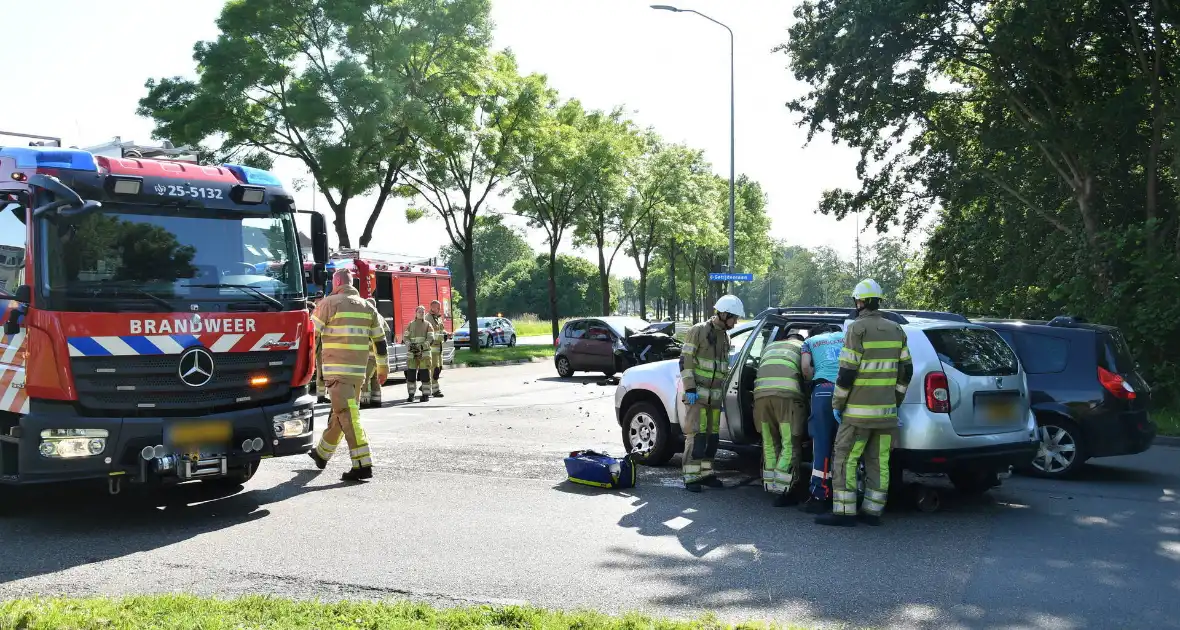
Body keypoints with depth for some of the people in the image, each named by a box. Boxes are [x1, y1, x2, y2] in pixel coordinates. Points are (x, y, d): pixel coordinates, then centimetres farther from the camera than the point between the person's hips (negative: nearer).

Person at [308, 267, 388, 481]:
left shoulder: (329, 303, -5)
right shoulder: (368, 308, 12)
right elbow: (379, 340, 15)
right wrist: (383, 366, 24)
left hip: (337, 369, -7)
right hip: (359, 369, 7)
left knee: (347, 415, -10)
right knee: (339, 412, 19)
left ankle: (363, 464, -17)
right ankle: (322, 454, 37)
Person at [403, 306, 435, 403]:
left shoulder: (428, 325, 5)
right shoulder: (410, 325, 13)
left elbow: (430, 339, -6)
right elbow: (405, 337, 4)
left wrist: (422, 347, -21)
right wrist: (409, 345, -16)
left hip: (424, 353, -2)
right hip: (412, 354, 2)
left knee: (425, 374, -4)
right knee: (410, 374, 0)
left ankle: (426, 395, 1)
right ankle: (411, 395, 7)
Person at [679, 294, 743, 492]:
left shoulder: (725, 336, 14)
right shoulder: (698, 331, -8)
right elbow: (685, 361, -12)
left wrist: (722, 390, 19)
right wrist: (690, 388, -18)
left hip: (715, 394, 7)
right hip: (697, 393, -7)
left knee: (712, 435, 9)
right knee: (696, 434, -10)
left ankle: (705, 473, 18)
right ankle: (691, 477, -7)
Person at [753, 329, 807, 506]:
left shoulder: (769, 346, 36)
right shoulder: (803, 346, 26)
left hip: (761, 392, 4)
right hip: (787, 393, -4)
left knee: (770, 445, 15)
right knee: (790, 446, 1)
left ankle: (771, 488, 19)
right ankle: (781, 492, -3)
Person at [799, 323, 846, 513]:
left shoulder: (811, 341, 23)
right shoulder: (845, 337, 27)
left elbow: (806, 367, 8)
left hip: (824, 389, -1)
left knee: (822, 444, -1)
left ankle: (819, 496, -4)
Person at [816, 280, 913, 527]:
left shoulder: (857, 328, -10)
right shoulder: (896, 330, 11)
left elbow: (847, 372, -14)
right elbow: (906, 371, 14)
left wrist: (837, 404, -4)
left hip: (859, 410, -7)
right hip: (886, 409, 7)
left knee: (845, 459, -1)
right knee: (879, 462, 9)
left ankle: (843, 512, -1)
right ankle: (872, 511, 14)